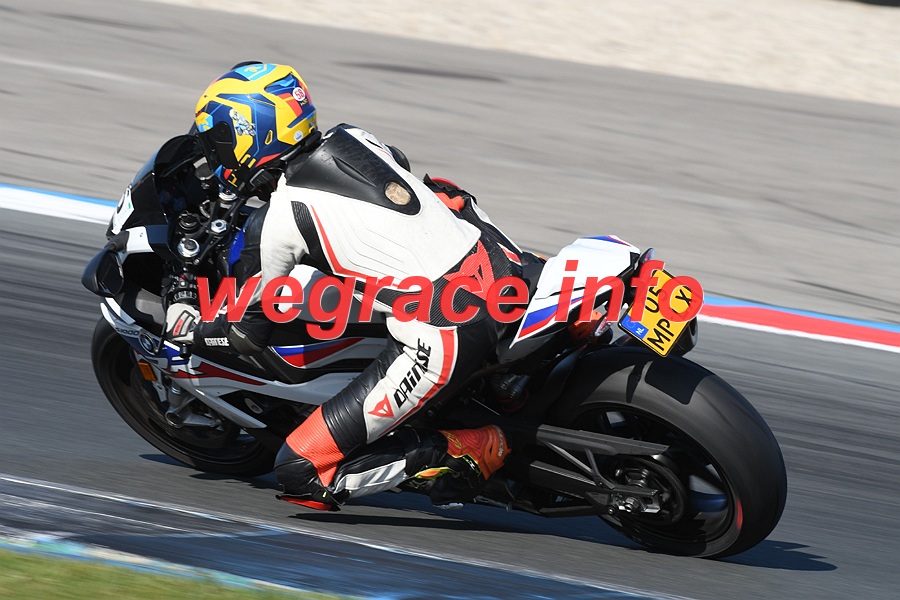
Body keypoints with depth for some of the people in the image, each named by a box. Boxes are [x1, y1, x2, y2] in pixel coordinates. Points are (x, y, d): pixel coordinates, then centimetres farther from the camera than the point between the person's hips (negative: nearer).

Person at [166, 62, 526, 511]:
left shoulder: (275, 223, -5)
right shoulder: (353, 139, 12)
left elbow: (249, 335, 8)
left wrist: (184, 327, 27)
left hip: (440, 341, -7)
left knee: (299, 473, -1)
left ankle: (466, 452, -6)